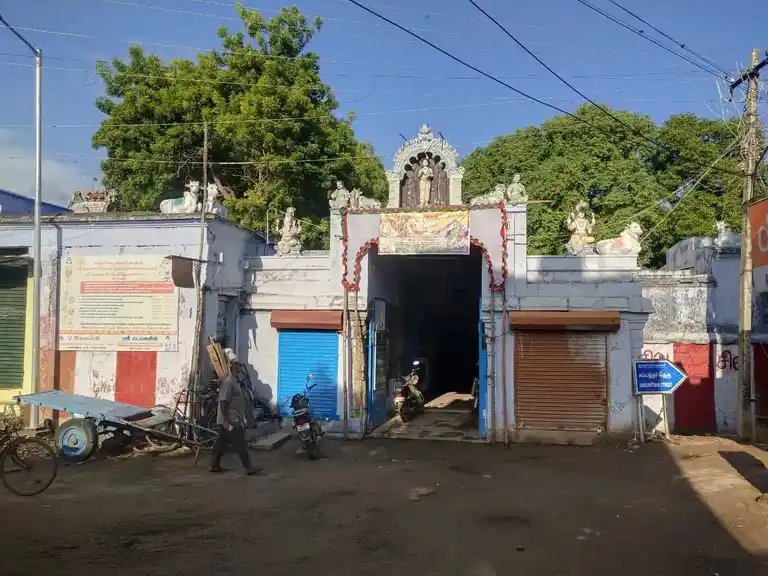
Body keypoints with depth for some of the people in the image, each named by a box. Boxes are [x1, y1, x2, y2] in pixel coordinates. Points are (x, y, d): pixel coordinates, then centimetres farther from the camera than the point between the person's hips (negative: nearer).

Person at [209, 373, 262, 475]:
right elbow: (223, 402, -23)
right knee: (239, 444, -7)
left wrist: (242, 419, 24)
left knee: (221, 443, 14)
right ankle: (249, 467, -4)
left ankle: (214, 466, 21)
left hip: (234, 420, 10)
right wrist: (227, 420, -25)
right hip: (231, 421, -10)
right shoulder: (228, 382, -18)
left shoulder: (235, 382, 14)